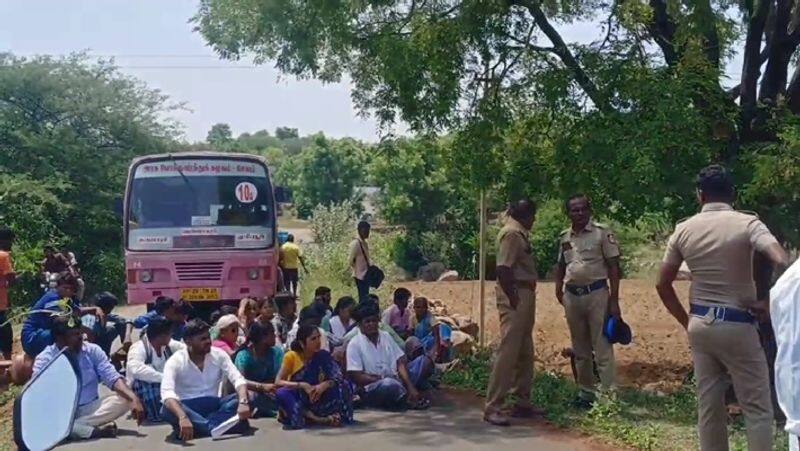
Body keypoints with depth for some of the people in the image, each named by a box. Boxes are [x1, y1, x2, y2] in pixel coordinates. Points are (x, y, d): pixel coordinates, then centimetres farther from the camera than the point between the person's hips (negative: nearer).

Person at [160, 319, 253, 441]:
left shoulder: (219, 355, -3)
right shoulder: (175, 361, -13)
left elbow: (238, 380, -13)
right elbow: (167, 393, -29)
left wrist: (243, 402, -36)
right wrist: (183, 417, -49)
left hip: (213, 405, 3)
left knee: (244, 398, -22)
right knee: (167, 409, -36)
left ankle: (198, 427, -30)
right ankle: (217, 426, -35)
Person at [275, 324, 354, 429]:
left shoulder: (323, 356, -7)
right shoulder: (291, 356, -11)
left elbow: (339, 376, -14)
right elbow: (278, 382, -17)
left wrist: (325, 384, -34)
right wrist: (302, 385, -29)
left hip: (315, 397, 1)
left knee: (342, 385, -21)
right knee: (282, 393, -35)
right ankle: (316, 418, -33)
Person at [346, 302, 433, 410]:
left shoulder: (386, 336, 9)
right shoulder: (354, 344, -6)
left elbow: (400, 363, 2)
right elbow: (357, 377, -12)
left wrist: (410, 386, -13)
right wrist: (383, 378, -16)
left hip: (395, 380, 6)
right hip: (371, 389, -6)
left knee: (425, 361, -5)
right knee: (389, 383, -40)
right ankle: (411, 400, -11)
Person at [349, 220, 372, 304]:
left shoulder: (364, 243, 12)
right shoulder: (355, 243, -15)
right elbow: (351, 261, -15)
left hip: (365, 275, 9)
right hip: (360, 276, -9)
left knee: (365, 297, 11)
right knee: (363, 298, -9)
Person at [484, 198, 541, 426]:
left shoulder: (518, 233, 16)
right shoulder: (512, 233, -13)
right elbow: (503, 269, -22)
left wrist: (527, 299, 10)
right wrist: (512, 298, -20)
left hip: (525, 296, 11)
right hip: (515, 297, -11)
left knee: (525, 353, 14)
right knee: (508, 351, -11)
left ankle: (522, 402, 22)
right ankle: (492, 407, -9)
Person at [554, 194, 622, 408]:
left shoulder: (602, 233, -5)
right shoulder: (564, 237, 10)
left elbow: (613, 266, -6)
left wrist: (614, 300, -10)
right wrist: (558, 288, 5)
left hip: (596, 293, -5)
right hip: (572, 295, 6)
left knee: (603, 347, -6)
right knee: (580, 349, 13)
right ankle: (585, 391, 24)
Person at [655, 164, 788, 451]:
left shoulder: (683, 230, 3)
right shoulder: (747, 224, -9)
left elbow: (663, 284, 6)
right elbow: (782, 263, -24)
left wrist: (686, 321, 14)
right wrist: (768, 302, -10)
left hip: (700, 325, 4)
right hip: (737, 326, -4)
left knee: (708, 404, 12)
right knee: (756, 407, 5)